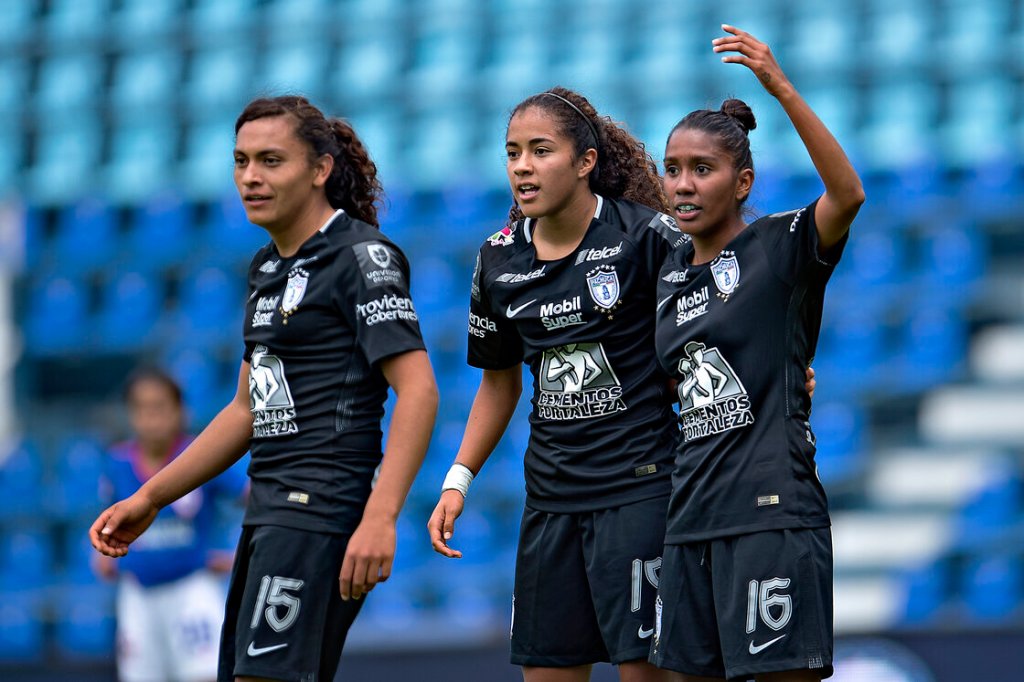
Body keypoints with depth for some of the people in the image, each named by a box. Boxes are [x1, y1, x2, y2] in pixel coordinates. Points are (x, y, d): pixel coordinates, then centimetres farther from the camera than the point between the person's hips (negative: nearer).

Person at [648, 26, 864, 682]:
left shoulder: (782, 246, -5)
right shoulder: (673, 272, 15)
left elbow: (848, 195, -25)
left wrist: (782, 89, -33)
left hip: (771, 509, -7)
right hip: (693, 514, 7)